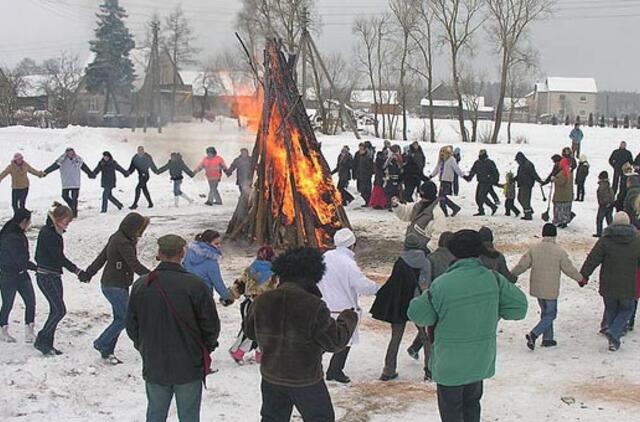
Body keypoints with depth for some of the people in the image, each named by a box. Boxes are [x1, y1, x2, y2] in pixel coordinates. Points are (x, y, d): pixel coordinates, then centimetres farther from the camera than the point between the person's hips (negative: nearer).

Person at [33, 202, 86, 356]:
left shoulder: (55, 232, 12)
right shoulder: (46, 233, -17)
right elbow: (58, 257, -19)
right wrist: (77, 271, -17)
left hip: (54, 276, 9)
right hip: (46, 276, -9)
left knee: (55, 311, 9)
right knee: (60, 310, -10)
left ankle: (47, 344, 15)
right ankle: (41, 341, 0)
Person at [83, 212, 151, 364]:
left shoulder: (117, 238, 10)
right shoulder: (123, 243, -21)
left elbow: (101, 257, 18)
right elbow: (135, 265, -24)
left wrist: (88, 273, 25)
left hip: (117, 286, 10)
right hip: (115, 287, -10)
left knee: (120, 318, 12)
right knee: (125, 318, -3)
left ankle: (107, 351, 18)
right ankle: (102, 344, 7)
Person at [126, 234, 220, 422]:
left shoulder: (141, 285, -4)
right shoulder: (194, 285, -15)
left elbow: (131, 325, 5)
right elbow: (211, 324, -9)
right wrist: (205, 349, 10)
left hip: (154, 366, 3)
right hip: (189, 367, -3)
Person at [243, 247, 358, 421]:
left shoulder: (262, 301, -8)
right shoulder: (314, 306, -23)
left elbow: (250, 331, 8)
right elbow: (336, 341, -16)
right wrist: (348, 319, 1)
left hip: (271, 378, 4)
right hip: (306, 381, -4)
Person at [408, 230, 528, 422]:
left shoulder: (441, 285, -21)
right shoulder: (493, 279, -11)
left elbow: (417, 315, -12)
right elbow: (519, 307, -5)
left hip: (450, 363, -4)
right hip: (481, 361, 4)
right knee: (471, 403, 24)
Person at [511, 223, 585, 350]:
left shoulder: (533, 248, -3)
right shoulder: (559, 251, -12)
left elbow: (522, 265, -1)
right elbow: (569, 269, -4)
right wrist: (580, 279, 13)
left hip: (537, 287, 5)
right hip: (551, 290, -4)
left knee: (546, 312, 20)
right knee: (550, 314, 6)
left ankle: (548, 338, 23)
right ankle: (533, 334, -12)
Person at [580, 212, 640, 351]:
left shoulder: (605, 240, -6)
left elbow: (593, 259, -7)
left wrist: (583, 275, 2)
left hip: (608, 286, 0)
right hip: (628, 287, 0)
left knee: (611, 310, 17)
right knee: (626, 309, 16)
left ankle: (614, 339, 20)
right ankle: (614, 333, -5)